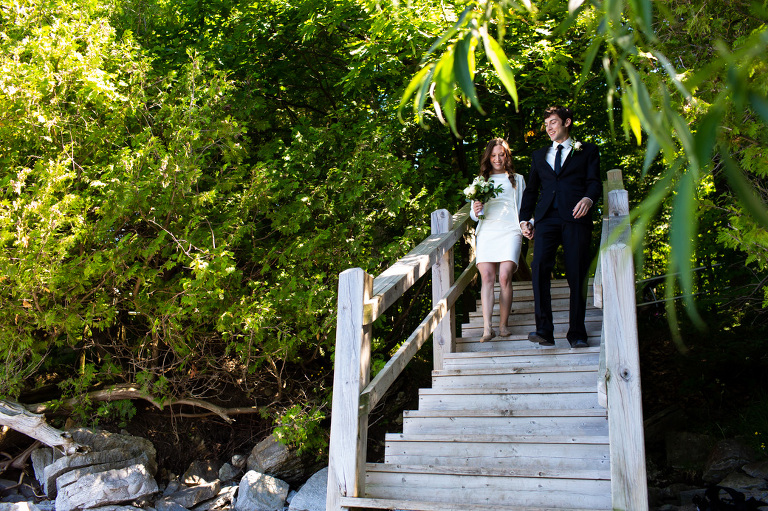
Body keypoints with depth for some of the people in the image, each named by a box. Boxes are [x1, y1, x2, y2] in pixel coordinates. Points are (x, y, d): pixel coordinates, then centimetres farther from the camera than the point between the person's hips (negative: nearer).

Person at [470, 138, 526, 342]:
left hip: (509, 231, -1)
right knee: (487, 277, -15)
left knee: (505, 276, -16)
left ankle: (503, 324, -6)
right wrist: (476, 211, -4)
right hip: (486, 231, 1)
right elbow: (474, 215, 20)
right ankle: (487, 328, -21)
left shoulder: (517, 179, 22)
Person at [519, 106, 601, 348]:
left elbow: (594, 181, 5)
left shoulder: (587, 150, 18)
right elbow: (531, 189, 26)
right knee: (539, 267, -18)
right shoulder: (539, 155, 27)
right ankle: (544, 330, -19)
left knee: (577, 275, -6)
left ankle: (577, 333, 2)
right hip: (547, 218, 2)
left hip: (575, 217, -2)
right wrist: (525, 219, 13)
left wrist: (588, 198, -18)